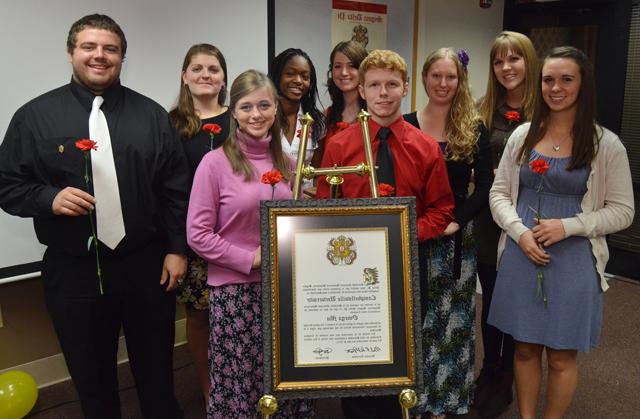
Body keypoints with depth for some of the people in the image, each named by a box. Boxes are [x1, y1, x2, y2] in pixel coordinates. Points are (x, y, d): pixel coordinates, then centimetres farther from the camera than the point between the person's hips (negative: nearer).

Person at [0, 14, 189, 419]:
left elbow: (176, 188, 4)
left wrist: (177, 249, -1)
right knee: (92, 377, 15)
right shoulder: (35, 116, 0)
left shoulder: (151, 114, 4)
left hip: (147, 265, 1)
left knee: (157, 369, 16)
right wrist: (49, 199, -17)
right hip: (73, 272, 0)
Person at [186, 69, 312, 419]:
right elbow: (197, 234, -10)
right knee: (239, 383, 8)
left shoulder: (286, 163, 6)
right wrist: (250, 258, -14)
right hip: (235, 291, -4)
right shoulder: (216, 162, -9)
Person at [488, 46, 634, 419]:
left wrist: (568, 226, -17)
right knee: (526, 348, 14)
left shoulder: (606, 144, -5)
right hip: (521, 257, 2)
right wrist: (520, 232, -11)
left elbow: (622, 211, -3)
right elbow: (499, 193, 6)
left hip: (574, 260, -2)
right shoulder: (523, 135, 3)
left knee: (561, 356, 9)